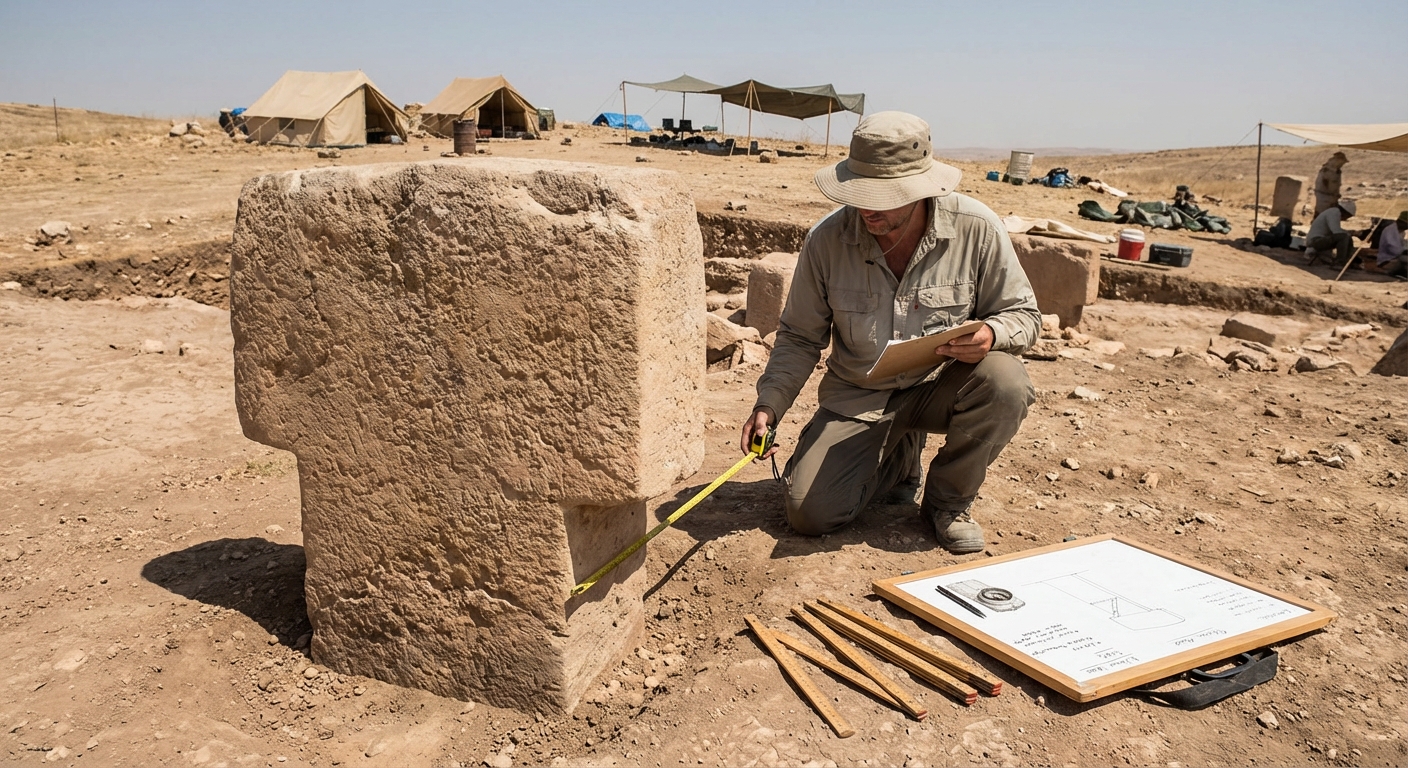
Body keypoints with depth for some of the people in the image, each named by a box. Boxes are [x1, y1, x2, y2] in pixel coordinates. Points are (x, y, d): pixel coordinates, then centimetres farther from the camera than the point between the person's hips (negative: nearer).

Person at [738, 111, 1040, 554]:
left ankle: (948, 501, -4)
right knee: (810, 513, -14)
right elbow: (800, 336, -2)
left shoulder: (977, 229, -16)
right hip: (857, 396, 1)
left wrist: (991, 334, -29)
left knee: (1004, 382, -33)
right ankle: (899, 457, 20)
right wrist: (769, 404, -15)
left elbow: (1023, 315, -5)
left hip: (940, 386, 0)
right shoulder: (827, 239, -14)